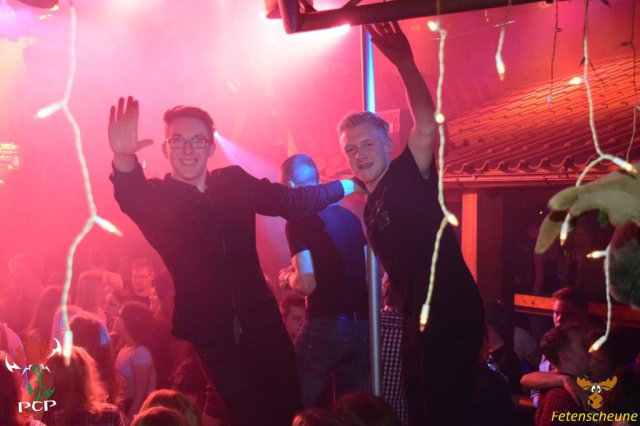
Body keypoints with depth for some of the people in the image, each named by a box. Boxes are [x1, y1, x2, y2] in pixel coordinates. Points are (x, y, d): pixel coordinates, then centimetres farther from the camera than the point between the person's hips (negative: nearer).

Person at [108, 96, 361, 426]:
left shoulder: (236, 182, 4)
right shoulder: (157, 198, -5)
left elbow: (291, 201, 16)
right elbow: (133, 198, -28)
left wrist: (346, 185, 21)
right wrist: (124, 160, -50)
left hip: (262, 326, 3)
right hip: (214, 336, -3)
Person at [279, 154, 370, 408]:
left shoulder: (299, 221, -7)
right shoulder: (349, 216, 13)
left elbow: (306, 284, -15)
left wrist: (287, 277, 5)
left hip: (326, 326, -6)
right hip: (363, 326, 7)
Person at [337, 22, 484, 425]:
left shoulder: (408, 176, -9)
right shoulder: (370, 204, 13)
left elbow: (427, 128, -28)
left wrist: (405, 63, -36)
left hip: (452, 316, -9)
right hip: (418, 319, 9)